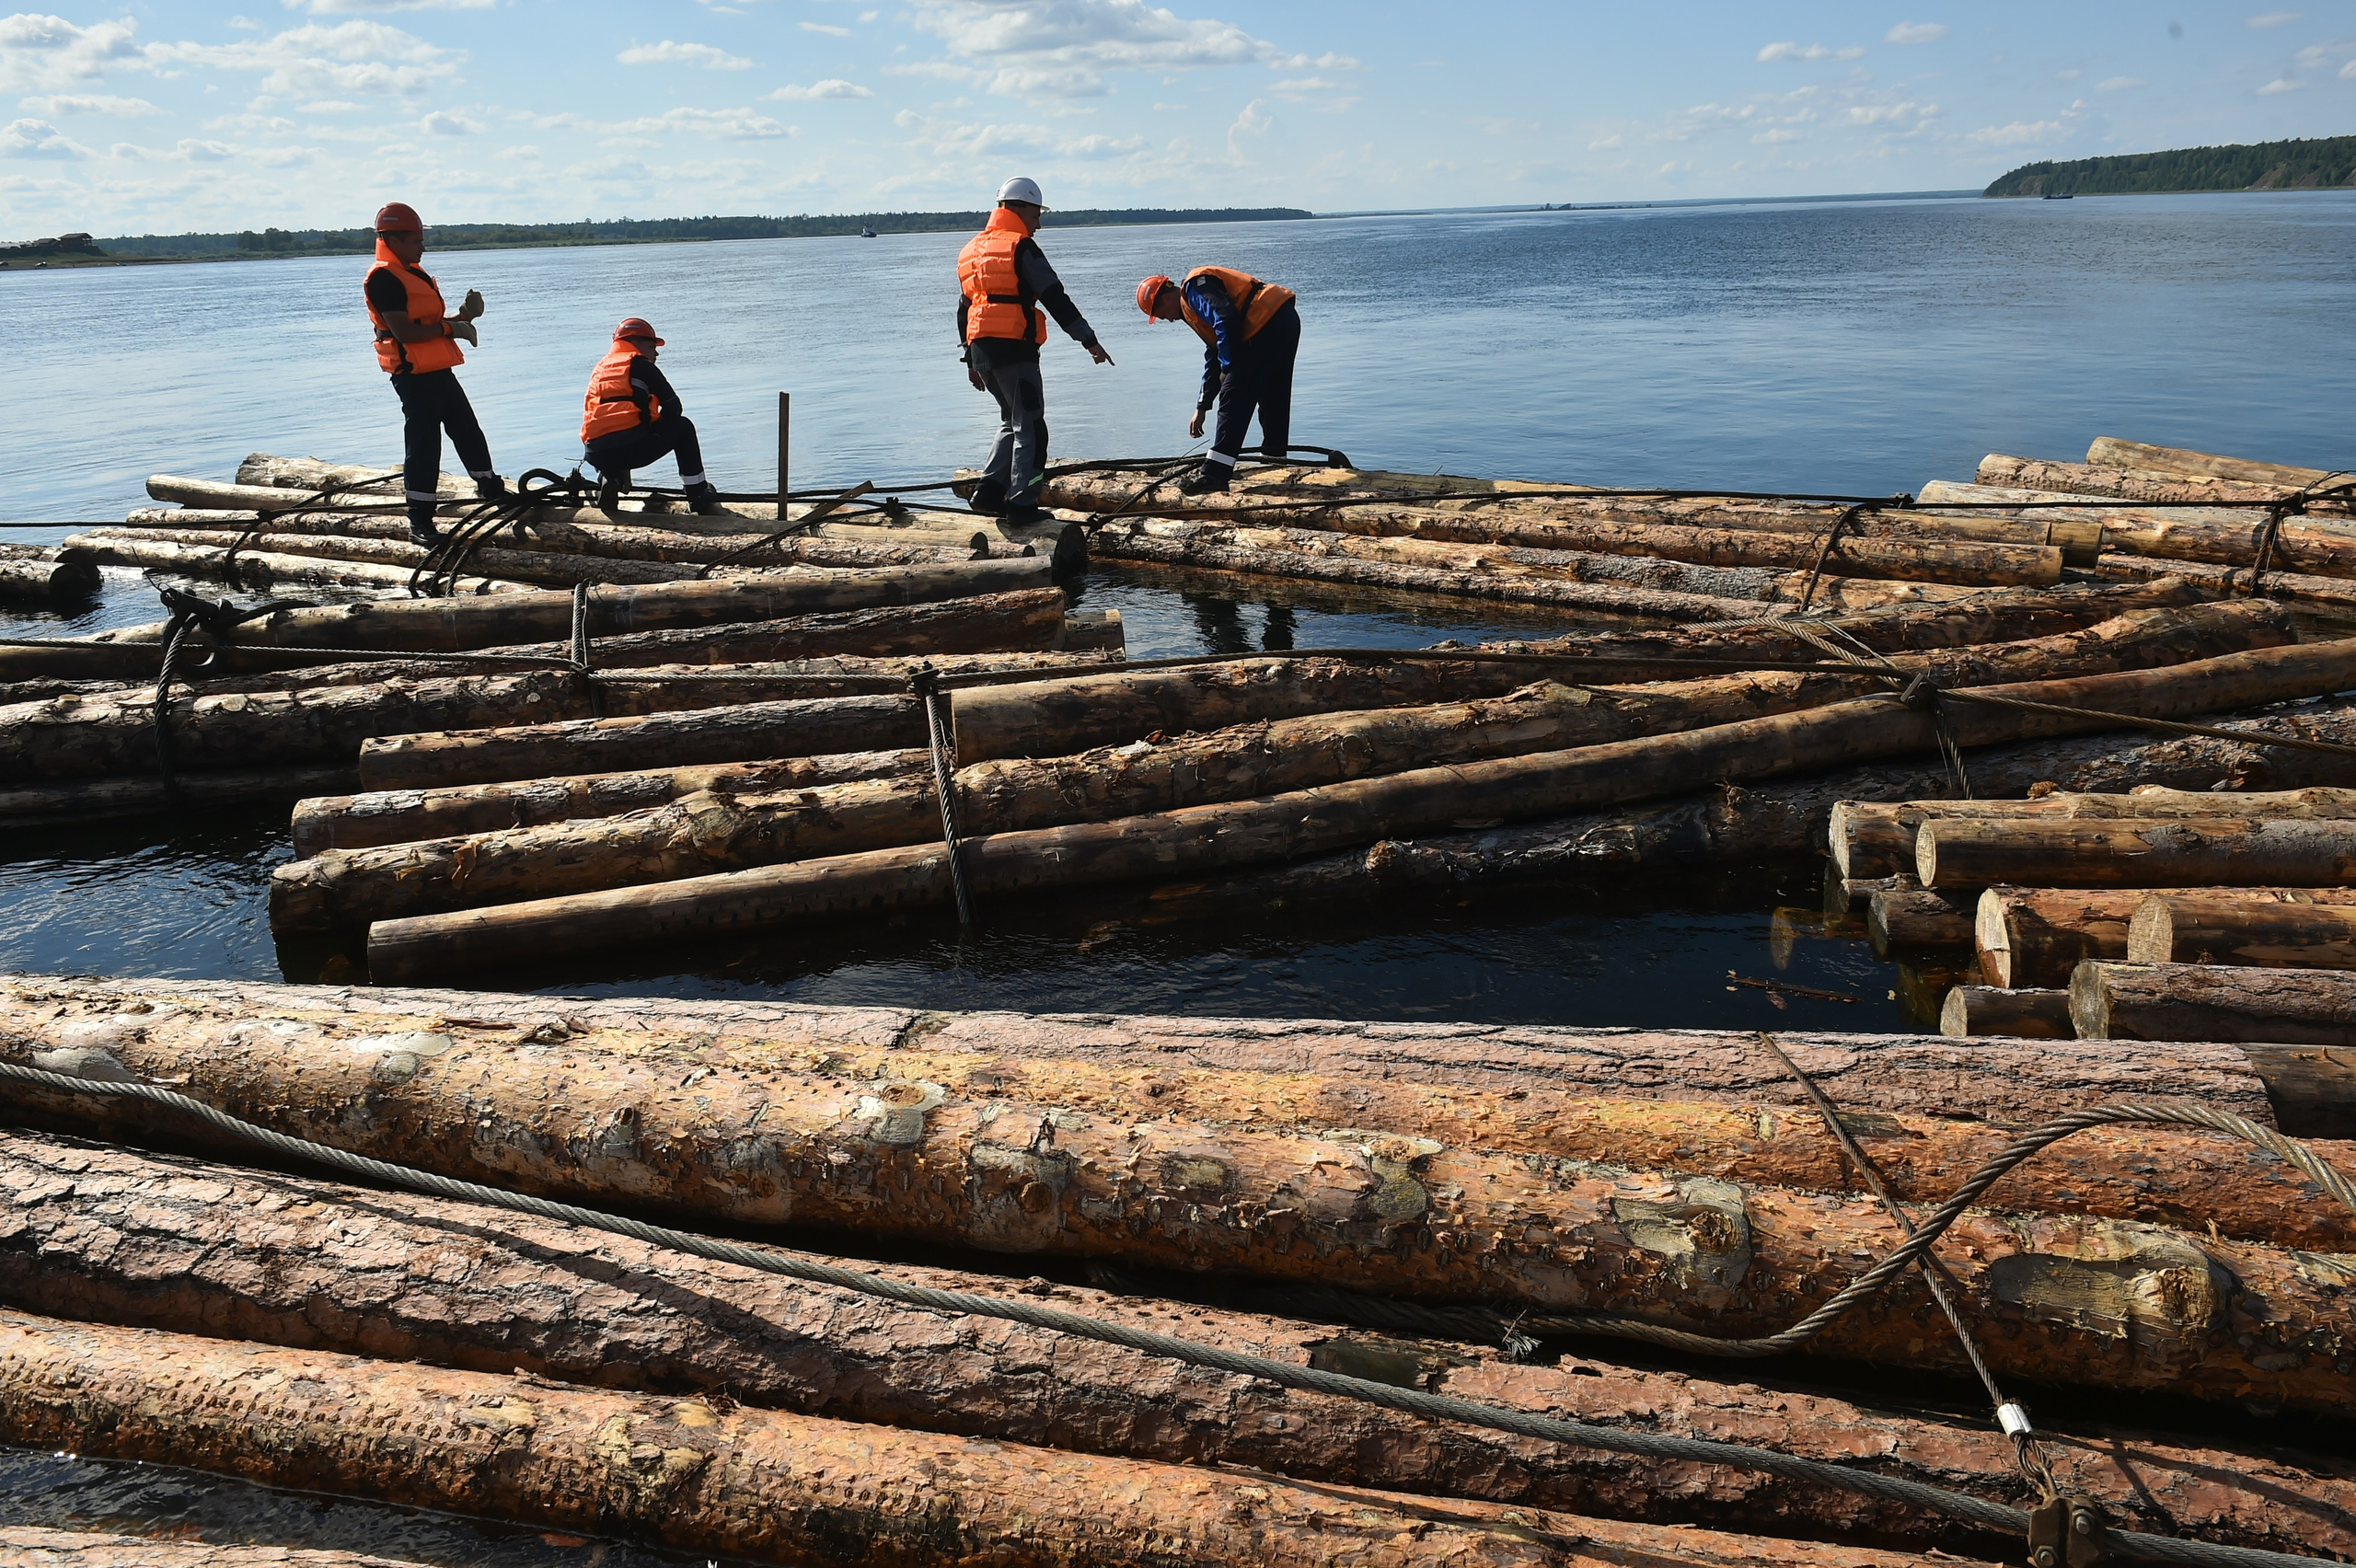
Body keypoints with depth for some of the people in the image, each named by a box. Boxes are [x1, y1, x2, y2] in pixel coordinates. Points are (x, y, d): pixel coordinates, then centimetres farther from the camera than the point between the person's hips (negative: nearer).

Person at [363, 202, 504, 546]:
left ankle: (491, 488, 33)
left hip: (438, 371, 9)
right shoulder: (384, 278, -14)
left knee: (468, 430, 17)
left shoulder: (413, 273, 18)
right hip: (413, 375, -9)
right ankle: (419, 520, 1)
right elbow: (403, 331, -22)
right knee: (423, 443, -6)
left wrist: (464, 315, 3)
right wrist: (451, 328, -15)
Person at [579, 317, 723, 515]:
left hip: (596, 455, 6)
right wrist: (660, 430, 25)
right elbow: (673, 405, 6)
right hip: (630, 447, -6)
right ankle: (699, 496, 16)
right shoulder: (639, 364, 7)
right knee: (683, 427, 17)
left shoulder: (600, 368, 26)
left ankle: (609, 477, 10)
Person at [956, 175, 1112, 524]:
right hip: (1014, 350, -8)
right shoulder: (1020, 247, -7)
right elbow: (1055, 298, -12)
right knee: (1030, 428, -1)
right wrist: (1089, 340, -11)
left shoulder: (970, 251, 18)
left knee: (1013, 421, 20)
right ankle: (1021, 504, -4)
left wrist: (971, 361, 27)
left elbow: (964, 309, 22)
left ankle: (989, 490, 10)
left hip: (981, 350, 8)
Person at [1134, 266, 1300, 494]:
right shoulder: (1192, 309, 28)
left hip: (1267, 326, -10)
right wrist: (1202, 407, 35)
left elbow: (1226, 318, -18)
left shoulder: (1193, 287, -2)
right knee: (1272, 399, 22)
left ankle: (1215, 474, -11)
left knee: (1233, 398, -9)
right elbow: (1213, 356, 34)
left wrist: (1228, 367, -10)